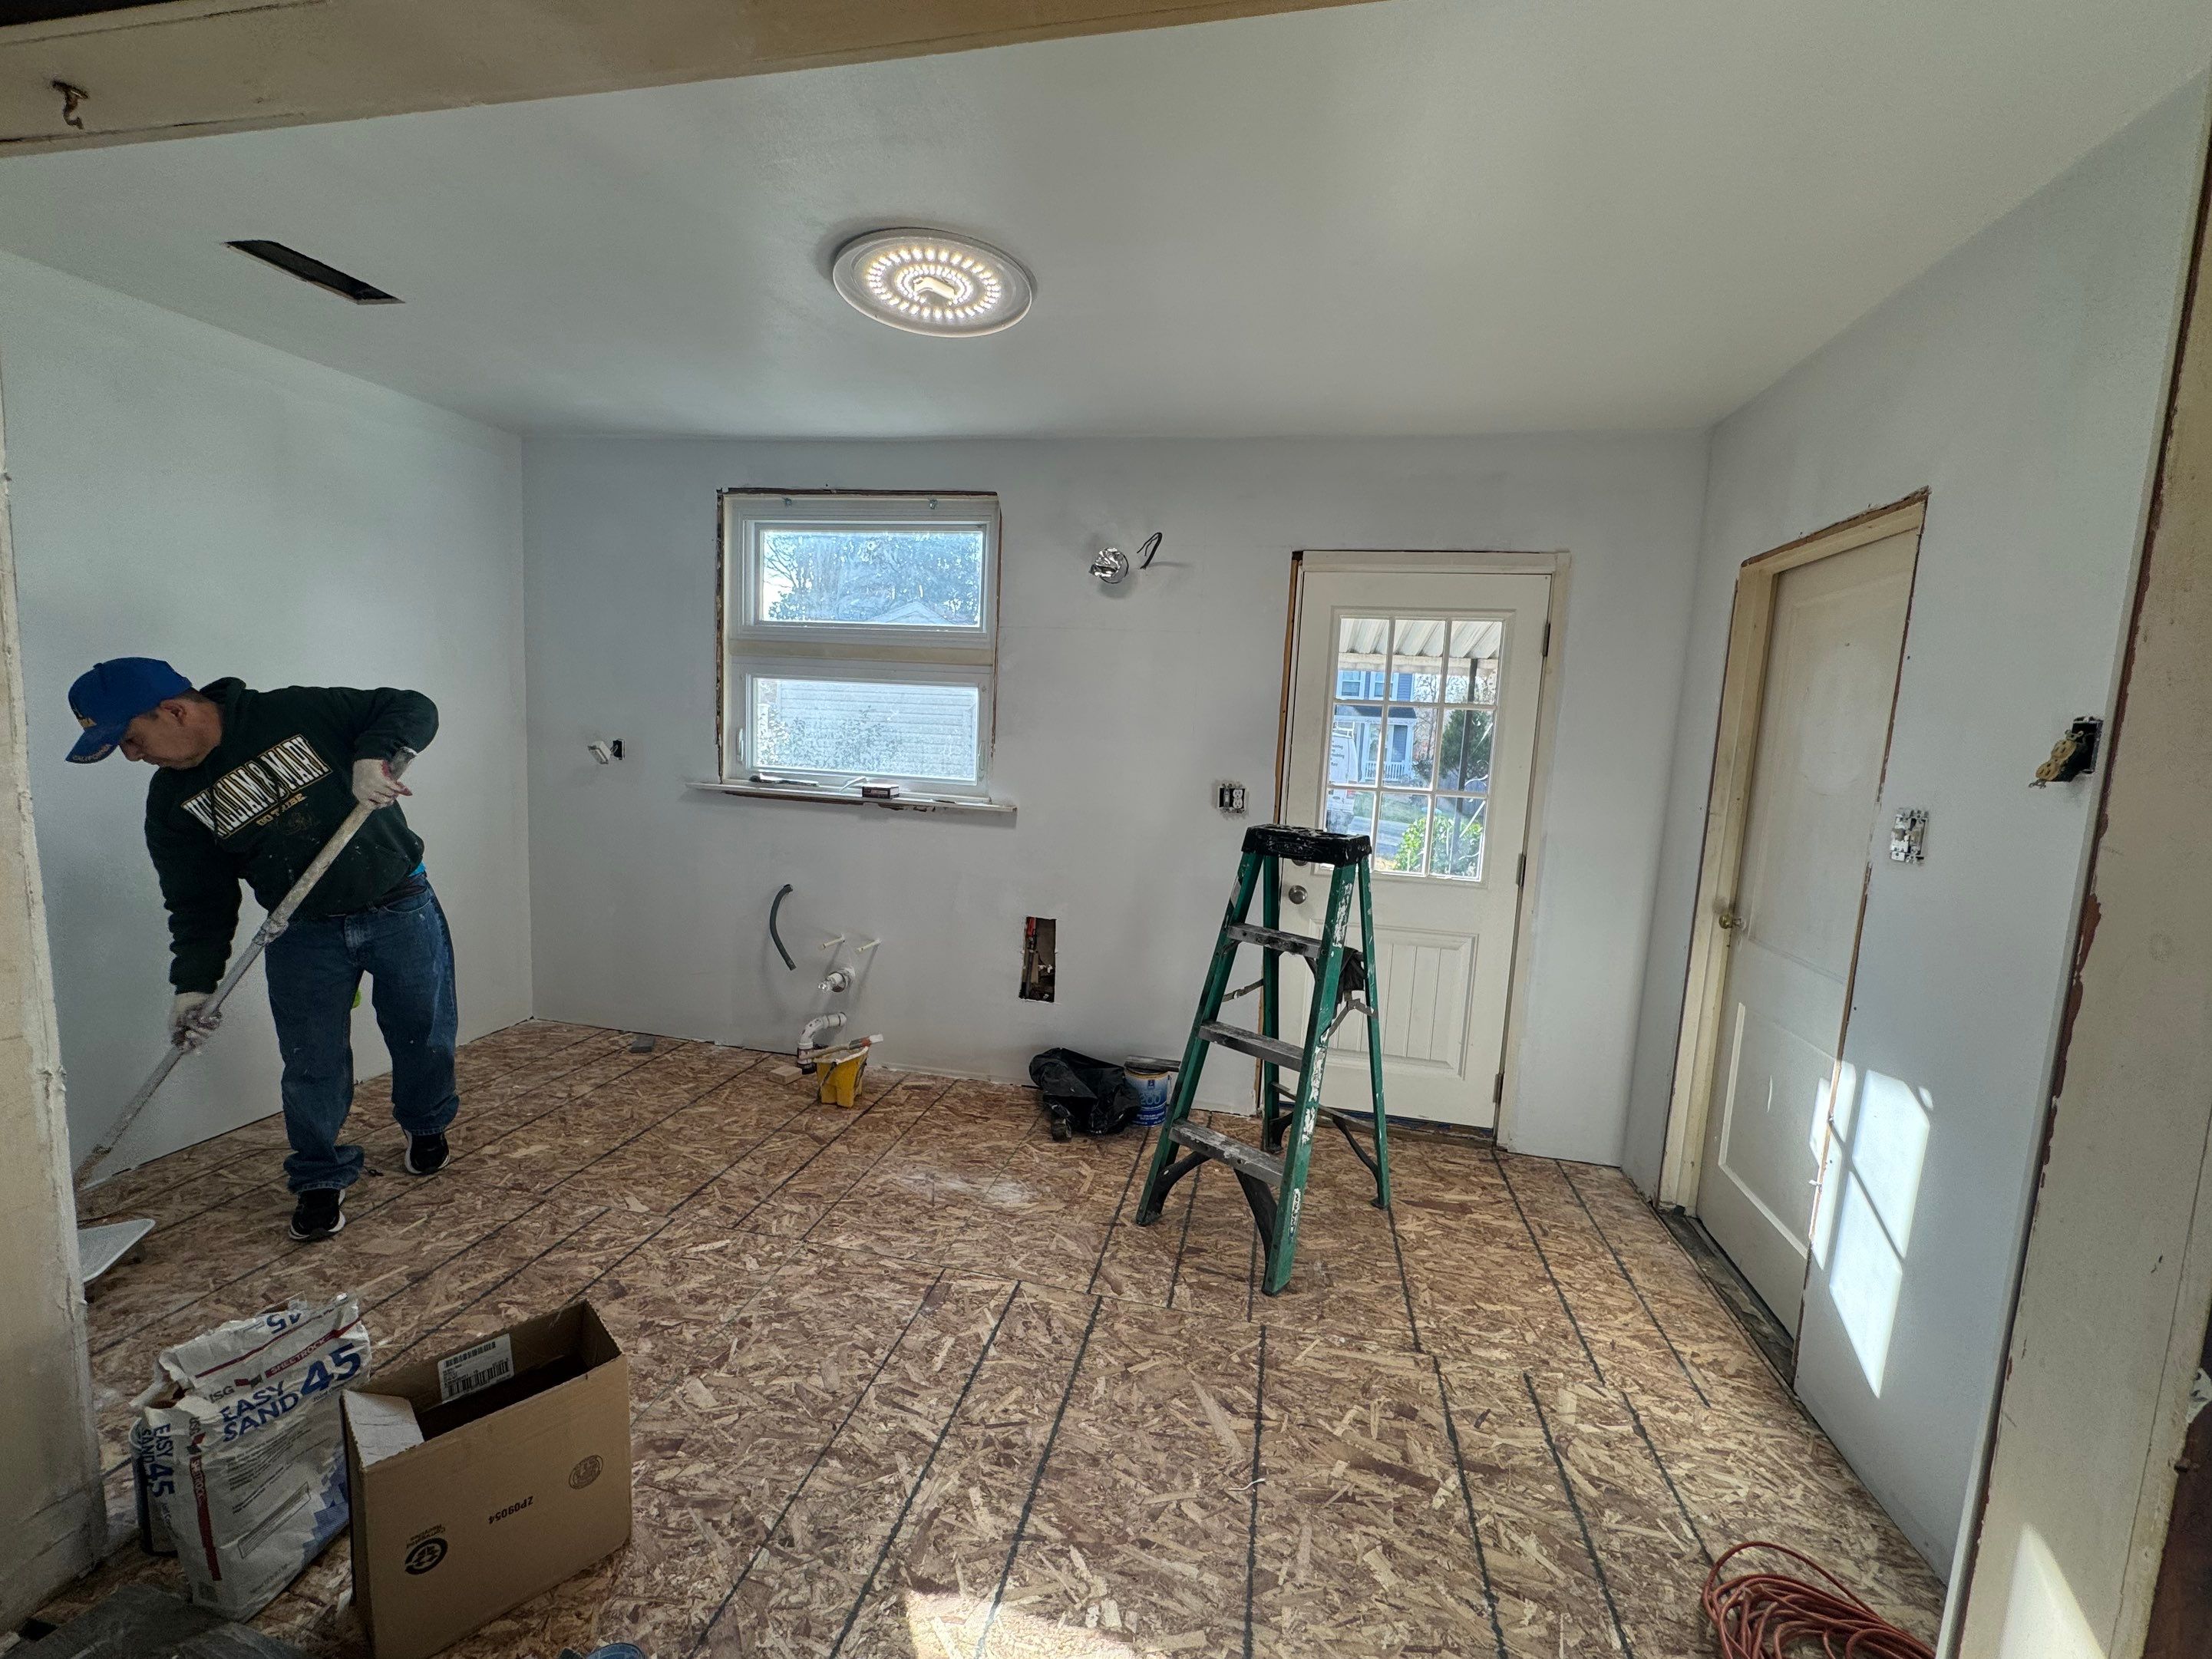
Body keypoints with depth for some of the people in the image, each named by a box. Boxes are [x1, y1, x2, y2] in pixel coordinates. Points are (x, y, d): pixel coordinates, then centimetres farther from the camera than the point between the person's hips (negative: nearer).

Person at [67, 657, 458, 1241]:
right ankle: (320, 1180, 23)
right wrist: (193, 981, -10)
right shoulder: (173, 802, 0)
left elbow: (413, 709, -11)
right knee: (311, 1066, 2)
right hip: (304, 935, 3)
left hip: (401, 908, -3)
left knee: (425, 1035, 9)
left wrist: (373, 755, -30)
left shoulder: (299, 712, -12)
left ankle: (427, 1127, 36)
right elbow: (199, 902, 1)